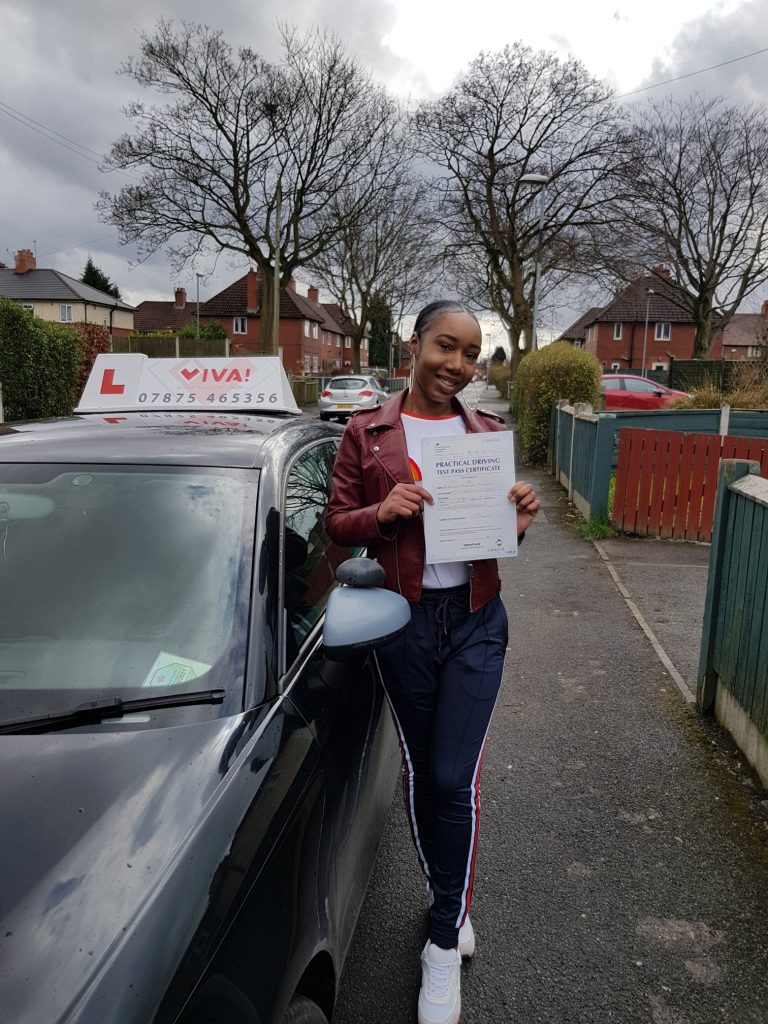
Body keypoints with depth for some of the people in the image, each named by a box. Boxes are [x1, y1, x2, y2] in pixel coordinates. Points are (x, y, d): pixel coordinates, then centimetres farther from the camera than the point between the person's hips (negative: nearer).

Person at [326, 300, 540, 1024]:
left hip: (476, 621, 1)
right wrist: (383, 511, -20)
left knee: (454, 779, -1)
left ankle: (445, 942, 21)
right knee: (421, 773, 14)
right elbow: (336, 525, 0)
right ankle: (448, 902, 40)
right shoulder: (367, 433, 0)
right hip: (403, 620, 0)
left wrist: (519, 521, -11)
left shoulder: (489, 434, 5)